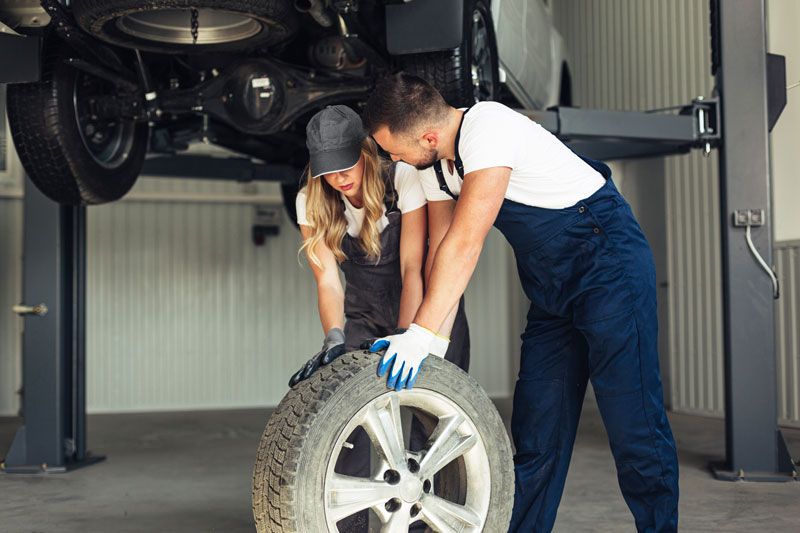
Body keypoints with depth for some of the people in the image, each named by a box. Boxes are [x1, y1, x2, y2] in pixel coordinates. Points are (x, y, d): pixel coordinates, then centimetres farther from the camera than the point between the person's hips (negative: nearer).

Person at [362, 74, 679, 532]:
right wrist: (431, 340, -1)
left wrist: (421, 334, -29)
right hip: (551, 288, 8)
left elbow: (466, 244, -29)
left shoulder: (489, 128, -24)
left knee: (633, 420, -8)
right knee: (536, 429, 7)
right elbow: (444, 250, 5)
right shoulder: (436, 165, 2)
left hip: (610, 263, -8)